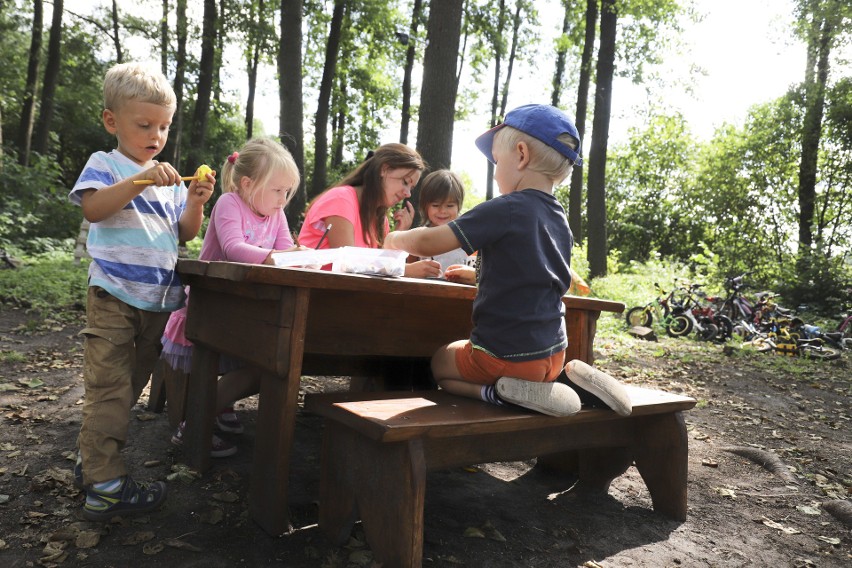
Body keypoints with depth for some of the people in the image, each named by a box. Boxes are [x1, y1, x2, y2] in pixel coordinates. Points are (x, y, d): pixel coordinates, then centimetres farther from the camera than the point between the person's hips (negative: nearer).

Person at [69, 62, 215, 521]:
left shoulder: (169, 180, 14)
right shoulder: (104, 164, -2)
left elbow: (185, 234, 9)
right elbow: (92, 208, -21)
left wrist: (195, 203, -8)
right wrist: (142, 179, -30)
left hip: (159, 299, 7)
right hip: (114, 296, -6)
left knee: (131, 385, 15)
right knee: (110, 389, -7)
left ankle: (90, 461, 31)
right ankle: (105, 486, 1)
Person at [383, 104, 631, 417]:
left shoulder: (505, 209, -18)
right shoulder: (559, 218, 7)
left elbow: (427, 243, -17)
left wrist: (396, 238, 3)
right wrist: (475, 274, 23)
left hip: (506, 354, -6)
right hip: (552, 353, 6)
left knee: (437, 362, 21)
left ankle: (498, 392, -6)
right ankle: (566, 377, 9)